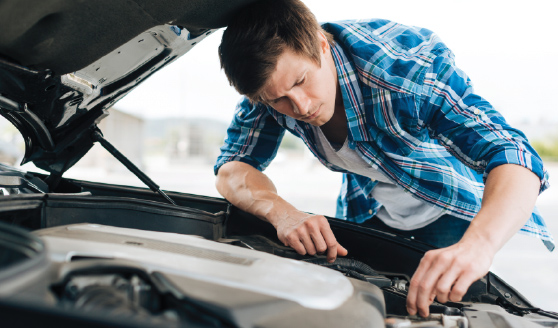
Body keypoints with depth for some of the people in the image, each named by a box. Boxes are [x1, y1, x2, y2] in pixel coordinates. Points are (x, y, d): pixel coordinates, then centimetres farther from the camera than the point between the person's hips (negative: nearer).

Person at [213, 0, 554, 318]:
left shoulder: (402, 63, -38)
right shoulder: (273, 74, -22)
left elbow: (513, 155, -44)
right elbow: (233, 167, -18)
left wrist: (477, 245, -65)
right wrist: (282, 212, -40)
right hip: (368, 212, 3)